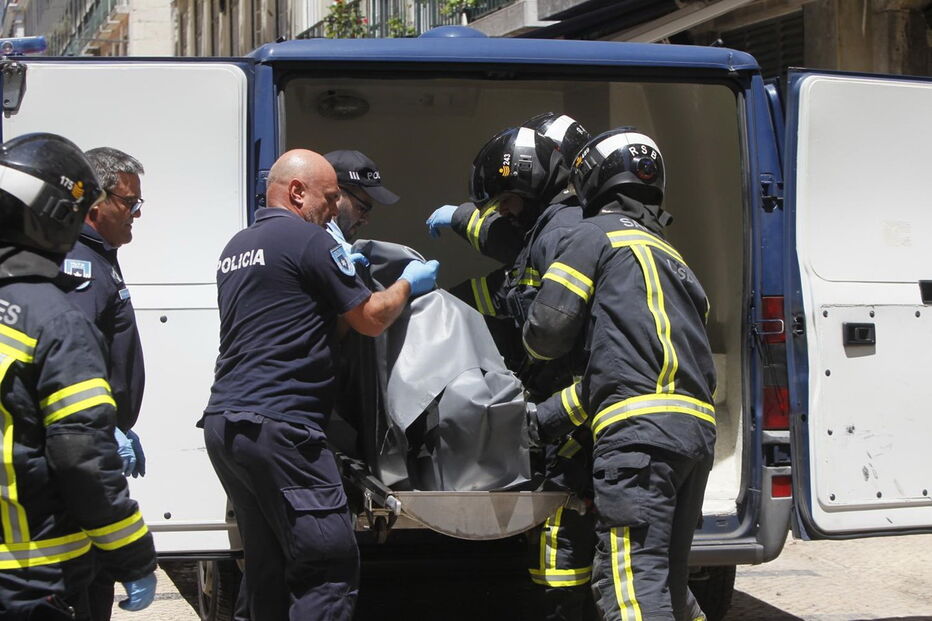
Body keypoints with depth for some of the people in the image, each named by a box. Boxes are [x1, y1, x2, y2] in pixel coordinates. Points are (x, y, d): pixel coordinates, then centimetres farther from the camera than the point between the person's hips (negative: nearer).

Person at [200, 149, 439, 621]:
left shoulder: (236, 248, 20)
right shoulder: (308, 240, -6)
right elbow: (371, 320, -1)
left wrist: (340, 273, 28)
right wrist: (408, 284, 17)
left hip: (222, 423, 9)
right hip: (278, 427, -9)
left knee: (267, 568, 12)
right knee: (330, 566, -8)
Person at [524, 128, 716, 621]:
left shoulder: (596, 235, 5)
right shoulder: (671, 257, 30)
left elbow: (548, 330, -1)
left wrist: (535, 347, 25)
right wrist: (547, 419, 25)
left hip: (639, 430, -9)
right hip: (698, 430, 9)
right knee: (667, 577, 18)